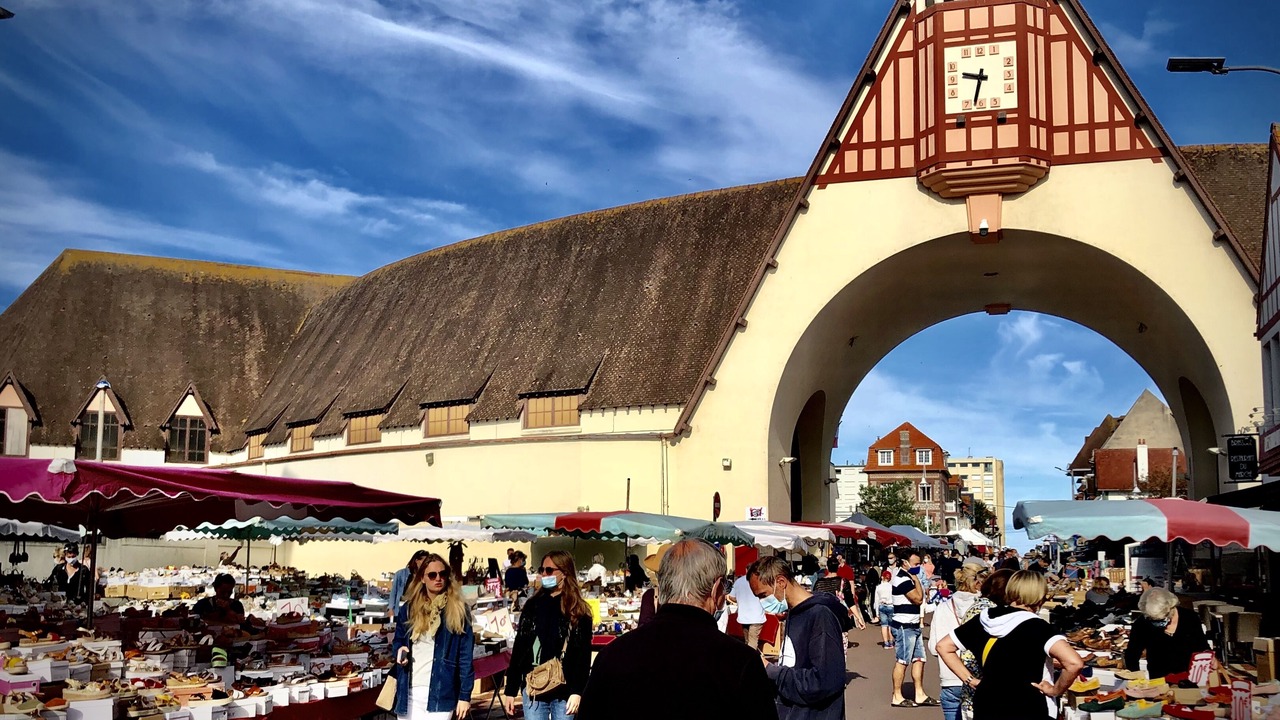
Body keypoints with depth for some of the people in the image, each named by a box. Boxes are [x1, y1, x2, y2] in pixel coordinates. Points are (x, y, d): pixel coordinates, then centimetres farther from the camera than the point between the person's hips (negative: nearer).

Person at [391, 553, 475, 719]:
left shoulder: (458, 610, 0)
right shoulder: (408, 608, 9)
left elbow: (465, 654, -3)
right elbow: (397, 641, 22)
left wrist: (465, 695, -7)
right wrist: (399, 650, -3)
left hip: (441, 692, -3)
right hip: (410, 691, 3)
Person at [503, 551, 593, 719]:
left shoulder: (578, 611, 1)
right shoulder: (532, 606, 10)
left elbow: (583, 656, -4)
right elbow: (519, 649, 10)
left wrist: (577, 691, -15)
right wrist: (510, 690, 7)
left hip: (564, 692, -3)